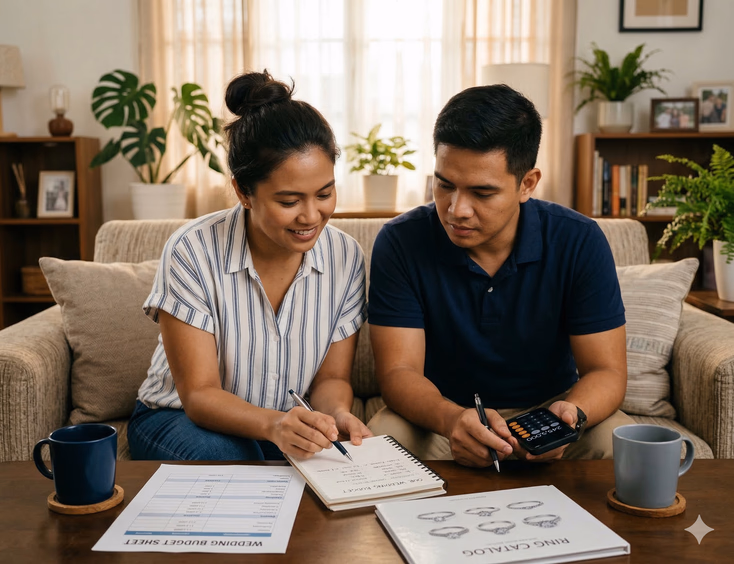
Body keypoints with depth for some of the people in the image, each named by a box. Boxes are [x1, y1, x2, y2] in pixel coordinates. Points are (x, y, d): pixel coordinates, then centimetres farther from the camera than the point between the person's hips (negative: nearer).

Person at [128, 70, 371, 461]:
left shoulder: (346, 256, -9)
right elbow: (200, 396, -19)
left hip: (291, 428, 3)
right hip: (179, 418, -3)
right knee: (230, 457, -36)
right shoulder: (192, 252, -20)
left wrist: (337, 414, -27)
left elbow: (331, 377, -2)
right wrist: (273, 424, -40)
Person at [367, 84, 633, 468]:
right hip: (438, 415, -1)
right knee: (381, 438, -32)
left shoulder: (579, 243, -12)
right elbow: (398, 371, -17)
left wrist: (571, 415, -35)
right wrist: (452, 419, -39)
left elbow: (606, 371, -11)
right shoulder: (401, 243, -14)